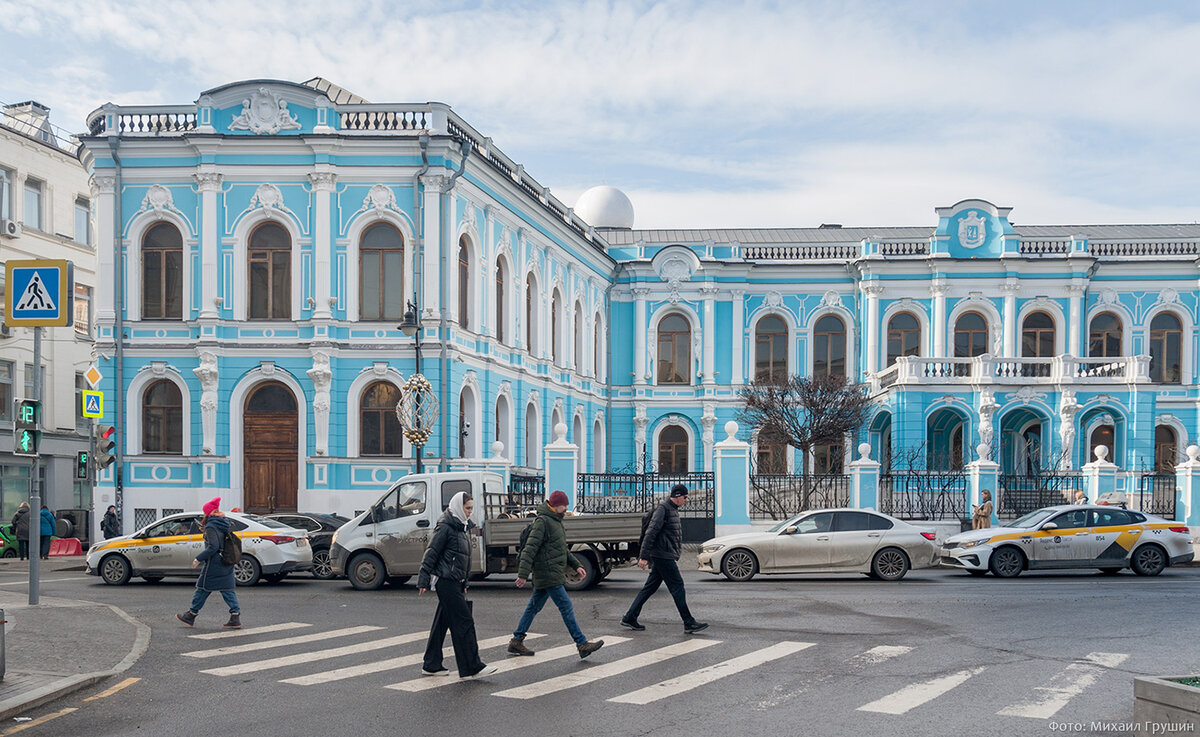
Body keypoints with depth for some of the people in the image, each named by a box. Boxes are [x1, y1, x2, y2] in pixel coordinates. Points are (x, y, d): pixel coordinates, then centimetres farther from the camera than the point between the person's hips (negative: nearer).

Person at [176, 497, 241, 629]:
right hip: (227, 564, 7)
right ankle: (235, 616, -3)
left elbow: (213, 546, -22)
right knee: (227, 589, 7)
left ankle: (191, 615, 15)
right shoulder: (225, 523, 9)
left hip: (214, 564, -7)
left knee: (203, 588, 4)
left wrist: (199, 558, -17)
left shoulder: (211, 527, -15)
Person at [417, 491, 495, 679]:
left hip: (455, 582, 9)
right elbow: (431, 553, -13)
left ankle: (432, 665, 19)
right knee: (464, 621, -9)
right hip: (446, 581, -9)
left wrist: (464, 583, 23)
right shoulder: (445, 526, -12)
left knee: (442, 622, 12)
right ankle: (472, 667, -8)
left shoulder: (464, 527, 16)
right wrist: (423, 580, -15)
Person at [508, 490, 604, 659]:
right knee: (566, 607, -9)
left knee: (534, 607, 13)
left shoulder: (556, 521, 17)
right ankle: (582, 645, -8)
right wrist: (523, 574, -24)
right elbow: (530, 548, -19)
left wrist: (576, 565, 17)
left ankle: (516, 641, 20)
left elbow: (563, 549, 26)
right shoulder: (543, 521, -14)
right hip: (549, 574, -10)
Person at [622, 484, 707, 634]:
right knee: (677, 587, -6)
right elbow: (651, 532, -19)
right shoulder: (663, 509, -14)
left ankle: (629, 618, 13)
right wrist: (644, 556, -22)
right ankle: (689, 623, -3)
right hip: (663, 556, -10)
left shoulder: (673, 509, 18)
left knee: (650, 587, 10)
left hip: (665, 557, 10)